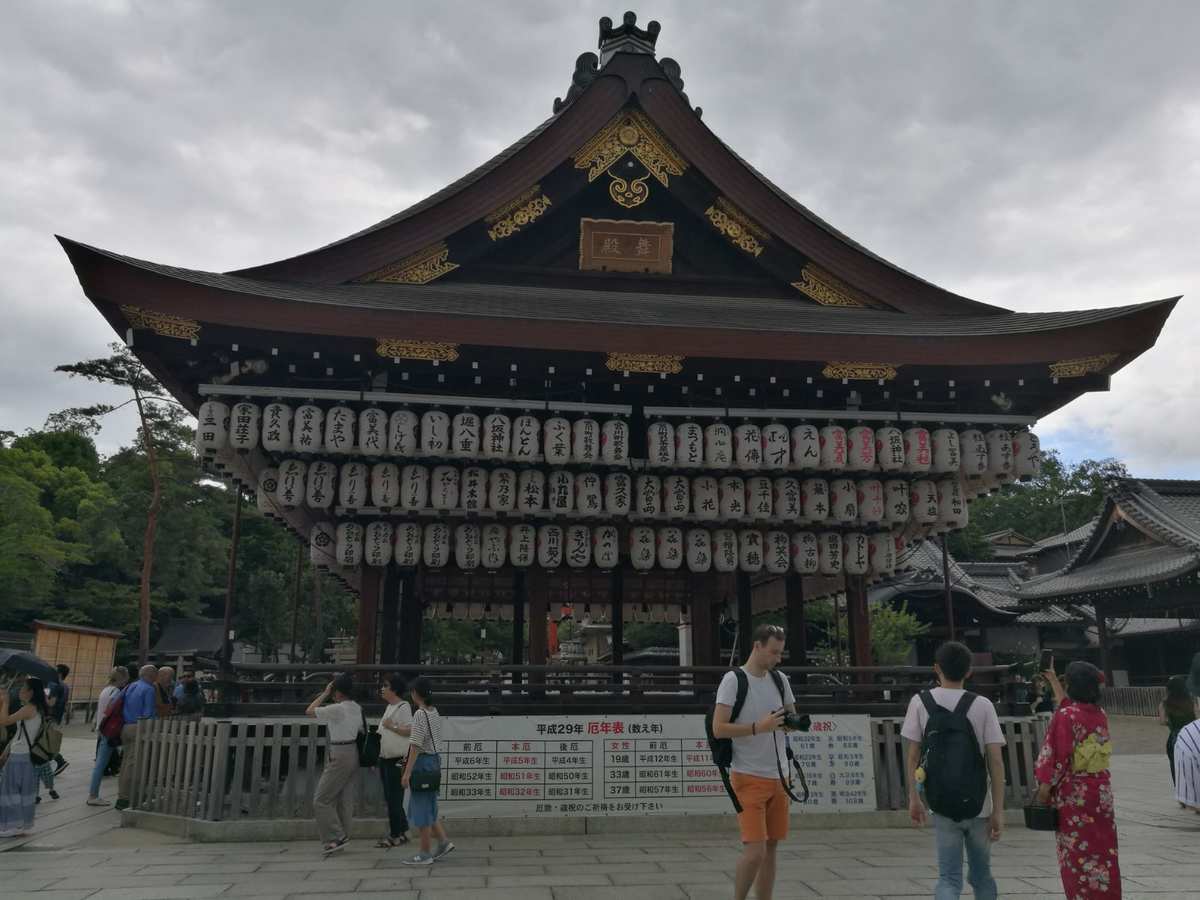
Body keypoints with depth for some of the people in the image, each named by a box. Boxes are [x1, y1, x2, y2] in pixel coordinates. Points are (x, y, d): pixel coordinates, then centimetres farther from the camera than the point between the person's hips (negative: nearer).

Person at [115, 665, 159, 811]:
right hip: (139, 728, -8)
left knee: (126, 763, 14)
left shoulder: (129, 687, 16)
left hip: (125, 728, 8)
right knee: (133, 764, -4)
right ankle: (124, 798, -4)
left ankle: (122, 797, 19)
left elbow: (121, 709, 16)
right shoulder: (149, 690, -8)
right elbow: (149, 713, -13)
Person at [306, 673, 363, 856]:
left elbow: (309, 711, -8)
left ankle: (335, 837, -2)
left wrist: (325, 694, -2)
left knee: (321, 800, 0)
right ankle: (342, 838, 16)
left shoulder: (337, 709, -17)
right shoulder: (357, 708, 8)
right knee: (344, 799, 12)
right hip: (353, 753, 9)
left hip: (340, 757, -9)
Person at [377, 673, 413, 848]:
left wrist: (391, 727, -23)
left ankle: (396, 835, 4)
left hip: (397, 760, -10)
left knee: (394, 798, -4)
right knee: (390, 798, 14)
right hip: (386, 758, 10)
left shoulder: (403, 707, -13)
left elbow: (410, 730, -21)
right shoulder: (390, 707, 15)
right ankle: (402, 831, 23)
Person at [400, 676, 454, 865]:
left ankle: (425, 854, 8)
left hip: (422, 761, -9)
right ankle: (443, 841, 17)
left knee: (422, 808, 1)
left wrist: (407, 772, -19)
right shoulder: (435, 712, 9)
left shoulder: (420, 714, -17)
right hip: (435, 759, 9)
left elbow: (416, 746, -20)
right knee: (428, 806, 19)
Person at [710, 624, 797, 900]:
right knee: (755, 851, -10)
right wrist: (758, 727, -24)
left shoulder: (780, 680, 9)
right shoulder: (733, 679, -10)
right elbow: (718, 729, -15)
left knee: (771, 848, 10)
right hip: (748, 778, -6)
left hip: (778, 777, 6)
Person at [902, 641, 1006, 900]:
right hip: (979, 805, 1)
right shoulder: (983, 705, -4)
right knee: (981, 875, 20)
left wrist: (914, 798, 6)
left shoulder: (920, 702, -4)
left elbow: (912, 755, -4)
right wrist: (998, 811, -3)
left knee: (949, 878, 4)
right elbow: (995, 761, -7)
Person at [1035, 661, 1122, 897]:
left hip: (1073, 792, -6)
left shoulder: (1066, 716, -17)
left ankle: (1083, 893, 9)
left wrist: (1045, 786, -10)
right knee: (1103, 848, 14)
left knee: (1077, 851, 4)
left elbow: (1059, 756, -18)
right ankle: (1107, 893, 19)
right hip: (1102, 788, 6)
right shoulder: (1100, 714, 3)